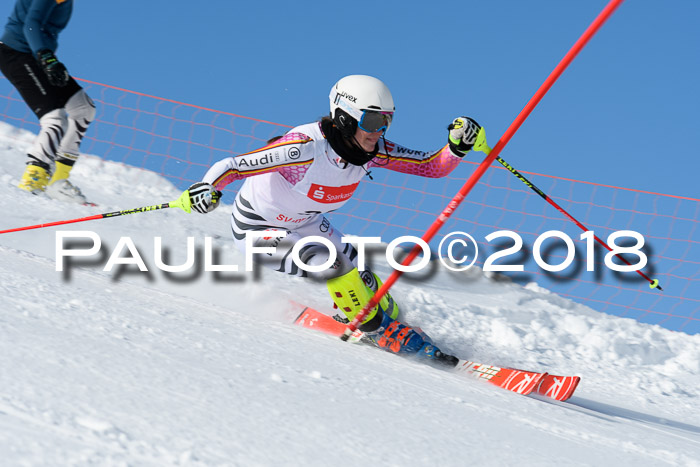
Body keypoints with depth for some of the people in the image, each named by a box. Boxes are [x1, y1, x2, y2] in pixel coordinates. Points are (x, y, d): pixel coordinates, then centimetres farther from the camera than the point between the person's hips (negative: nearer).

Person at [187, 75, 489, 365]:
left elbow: (434, 166, -12)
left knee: (360, 277, 0)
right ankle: (378, 331, -4)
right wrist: (209, 188, -55)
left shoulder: (373, 150, -18)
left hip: (306, 222, 6)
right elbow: (231, 166, -36)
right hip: (257, 229, -6)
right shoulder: (307, 148, -37)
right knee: (331, 265, -25)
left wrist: (458, 145, -31)